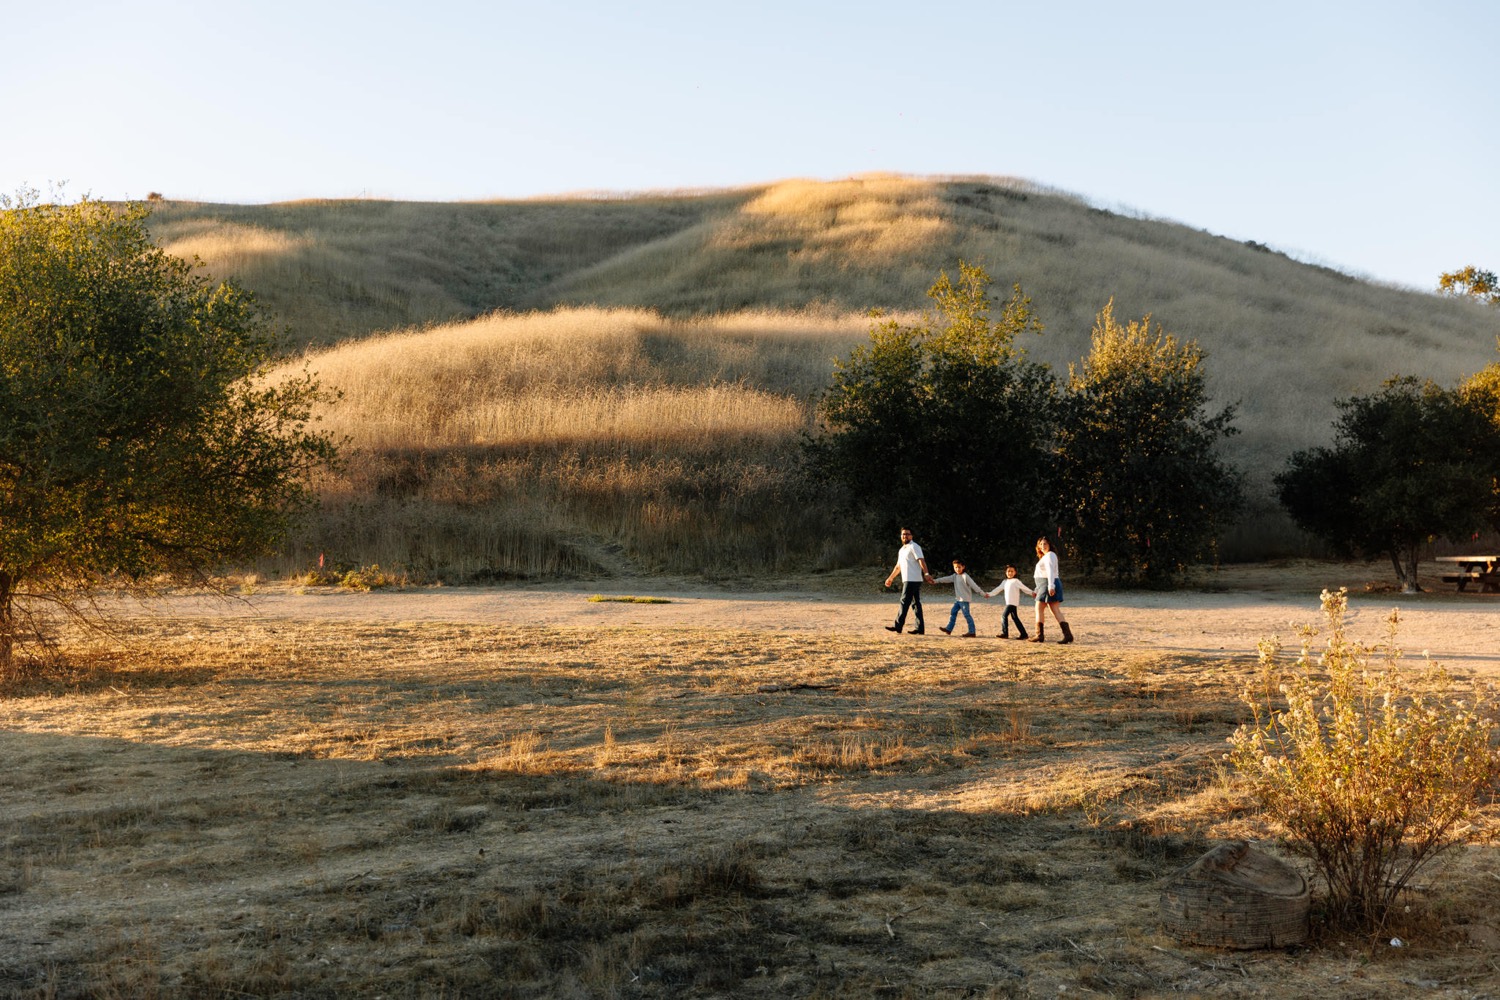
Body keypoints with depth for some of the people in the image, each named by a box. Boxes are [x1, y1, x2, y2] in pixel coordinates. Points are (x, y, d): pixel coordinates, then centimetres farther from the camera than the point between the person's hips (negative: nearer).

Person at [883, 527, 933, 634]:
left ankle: (898, 626, -7)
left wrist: (926, 574, -32)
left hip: (913, 580, -9)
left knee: (905, 602, -8)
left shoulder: (914, 547, -7)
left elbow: (921, 561, -19)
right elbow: (898, 566, 32)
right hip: (907, 580, 9)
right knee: (915, 603, 7)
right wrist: (890, 578, 36)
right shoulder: (902, 550, 22)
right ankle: (920, 628, 7)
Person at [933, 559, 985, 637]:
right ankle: (949, 629, 16)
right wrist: (935, 581, 2)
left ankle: (972, 632, -7)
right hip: (958, 599, 8)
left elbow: (974, 585, -15)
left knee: (966, 615, -9)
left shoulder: (965, 576, -12)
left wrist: (982, 592, -18)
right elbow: (946, 579, 10)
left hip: (964, 599, -8)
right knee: (953, 613, 10)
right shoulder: (955, 576, 11)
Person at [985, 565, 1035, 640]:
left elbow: (1024, 588, -8)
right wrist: (989, 594, 18)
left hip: (1013, 603, -8)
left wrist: (1032, 593, -17)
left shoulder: (1015, 581, -4)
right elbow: (998, 589, 21)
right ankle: (1023, 634, 11)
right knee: (1014, 618, 8)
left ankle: (1005, 633, -7)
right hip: (1008, 603, 8)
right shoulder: (1005, 582, 17)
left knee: (1004, 616, -11)